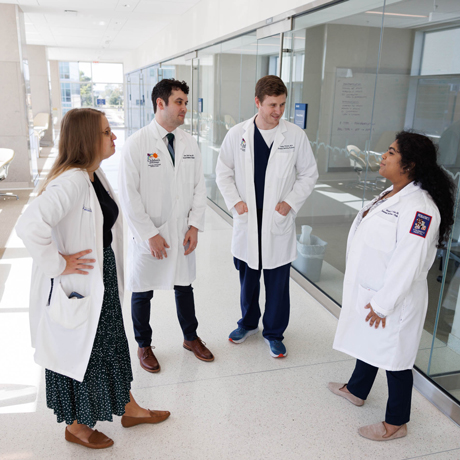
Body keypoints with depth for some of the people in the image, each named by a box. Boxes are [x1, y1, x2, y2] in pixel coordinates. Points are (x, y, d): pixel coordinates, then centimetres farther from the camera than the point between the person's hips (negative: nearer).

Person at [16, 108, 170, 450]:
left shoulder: (94, 175, 4)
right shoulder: (71, 181, -27)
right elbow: (30, 225, -40)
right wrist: (57, 264, -27)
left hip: (102, 281, 9)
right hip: (76, 288, -9)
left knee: (113, 345, 22)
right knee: (81, 353, 12)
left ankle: (129, 409, 44)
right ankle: (77, 426, 38)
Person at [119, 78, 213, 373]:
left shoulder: (189, 143, 2)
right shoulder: (137, 144, -13)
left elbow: (199, 186, 6)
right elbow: (129, 194, -13)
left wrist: (195, 226, -2)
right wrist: (150, 234, -15)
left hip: (183, 233, 4)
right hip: (149, 236, -4)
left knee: (184, 287, 19)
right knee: (143, 293, 12)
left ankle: (191, 337, 40)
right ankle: (144, 346, 34)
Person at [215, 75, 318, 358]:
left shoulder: (295, 135, -4)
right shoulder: (237, 134, -2)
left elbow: (309, 174, 4)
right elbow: (223, 171, 7)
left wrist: (291, 202, -8)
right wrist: (234, 201, -5)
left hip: (279, 221, -1)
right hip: (247, 220, 1)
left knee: (278, 282, 7)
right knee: (247, 277, 16)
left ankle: (274, 332, 28)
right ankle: (248, 323, 39)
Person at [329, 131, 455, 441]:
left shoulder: (419, 208, -26)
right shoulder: (391, 195, 6)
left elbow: (407, 263, -27)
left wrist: (383, 304, -21)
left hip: (392, 299, -9)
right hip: (367, 289, 10)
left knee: (394, 358, 8)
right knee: (366, 343, 26)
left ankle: (396, 423, 28)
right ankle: (357, 390, 49)